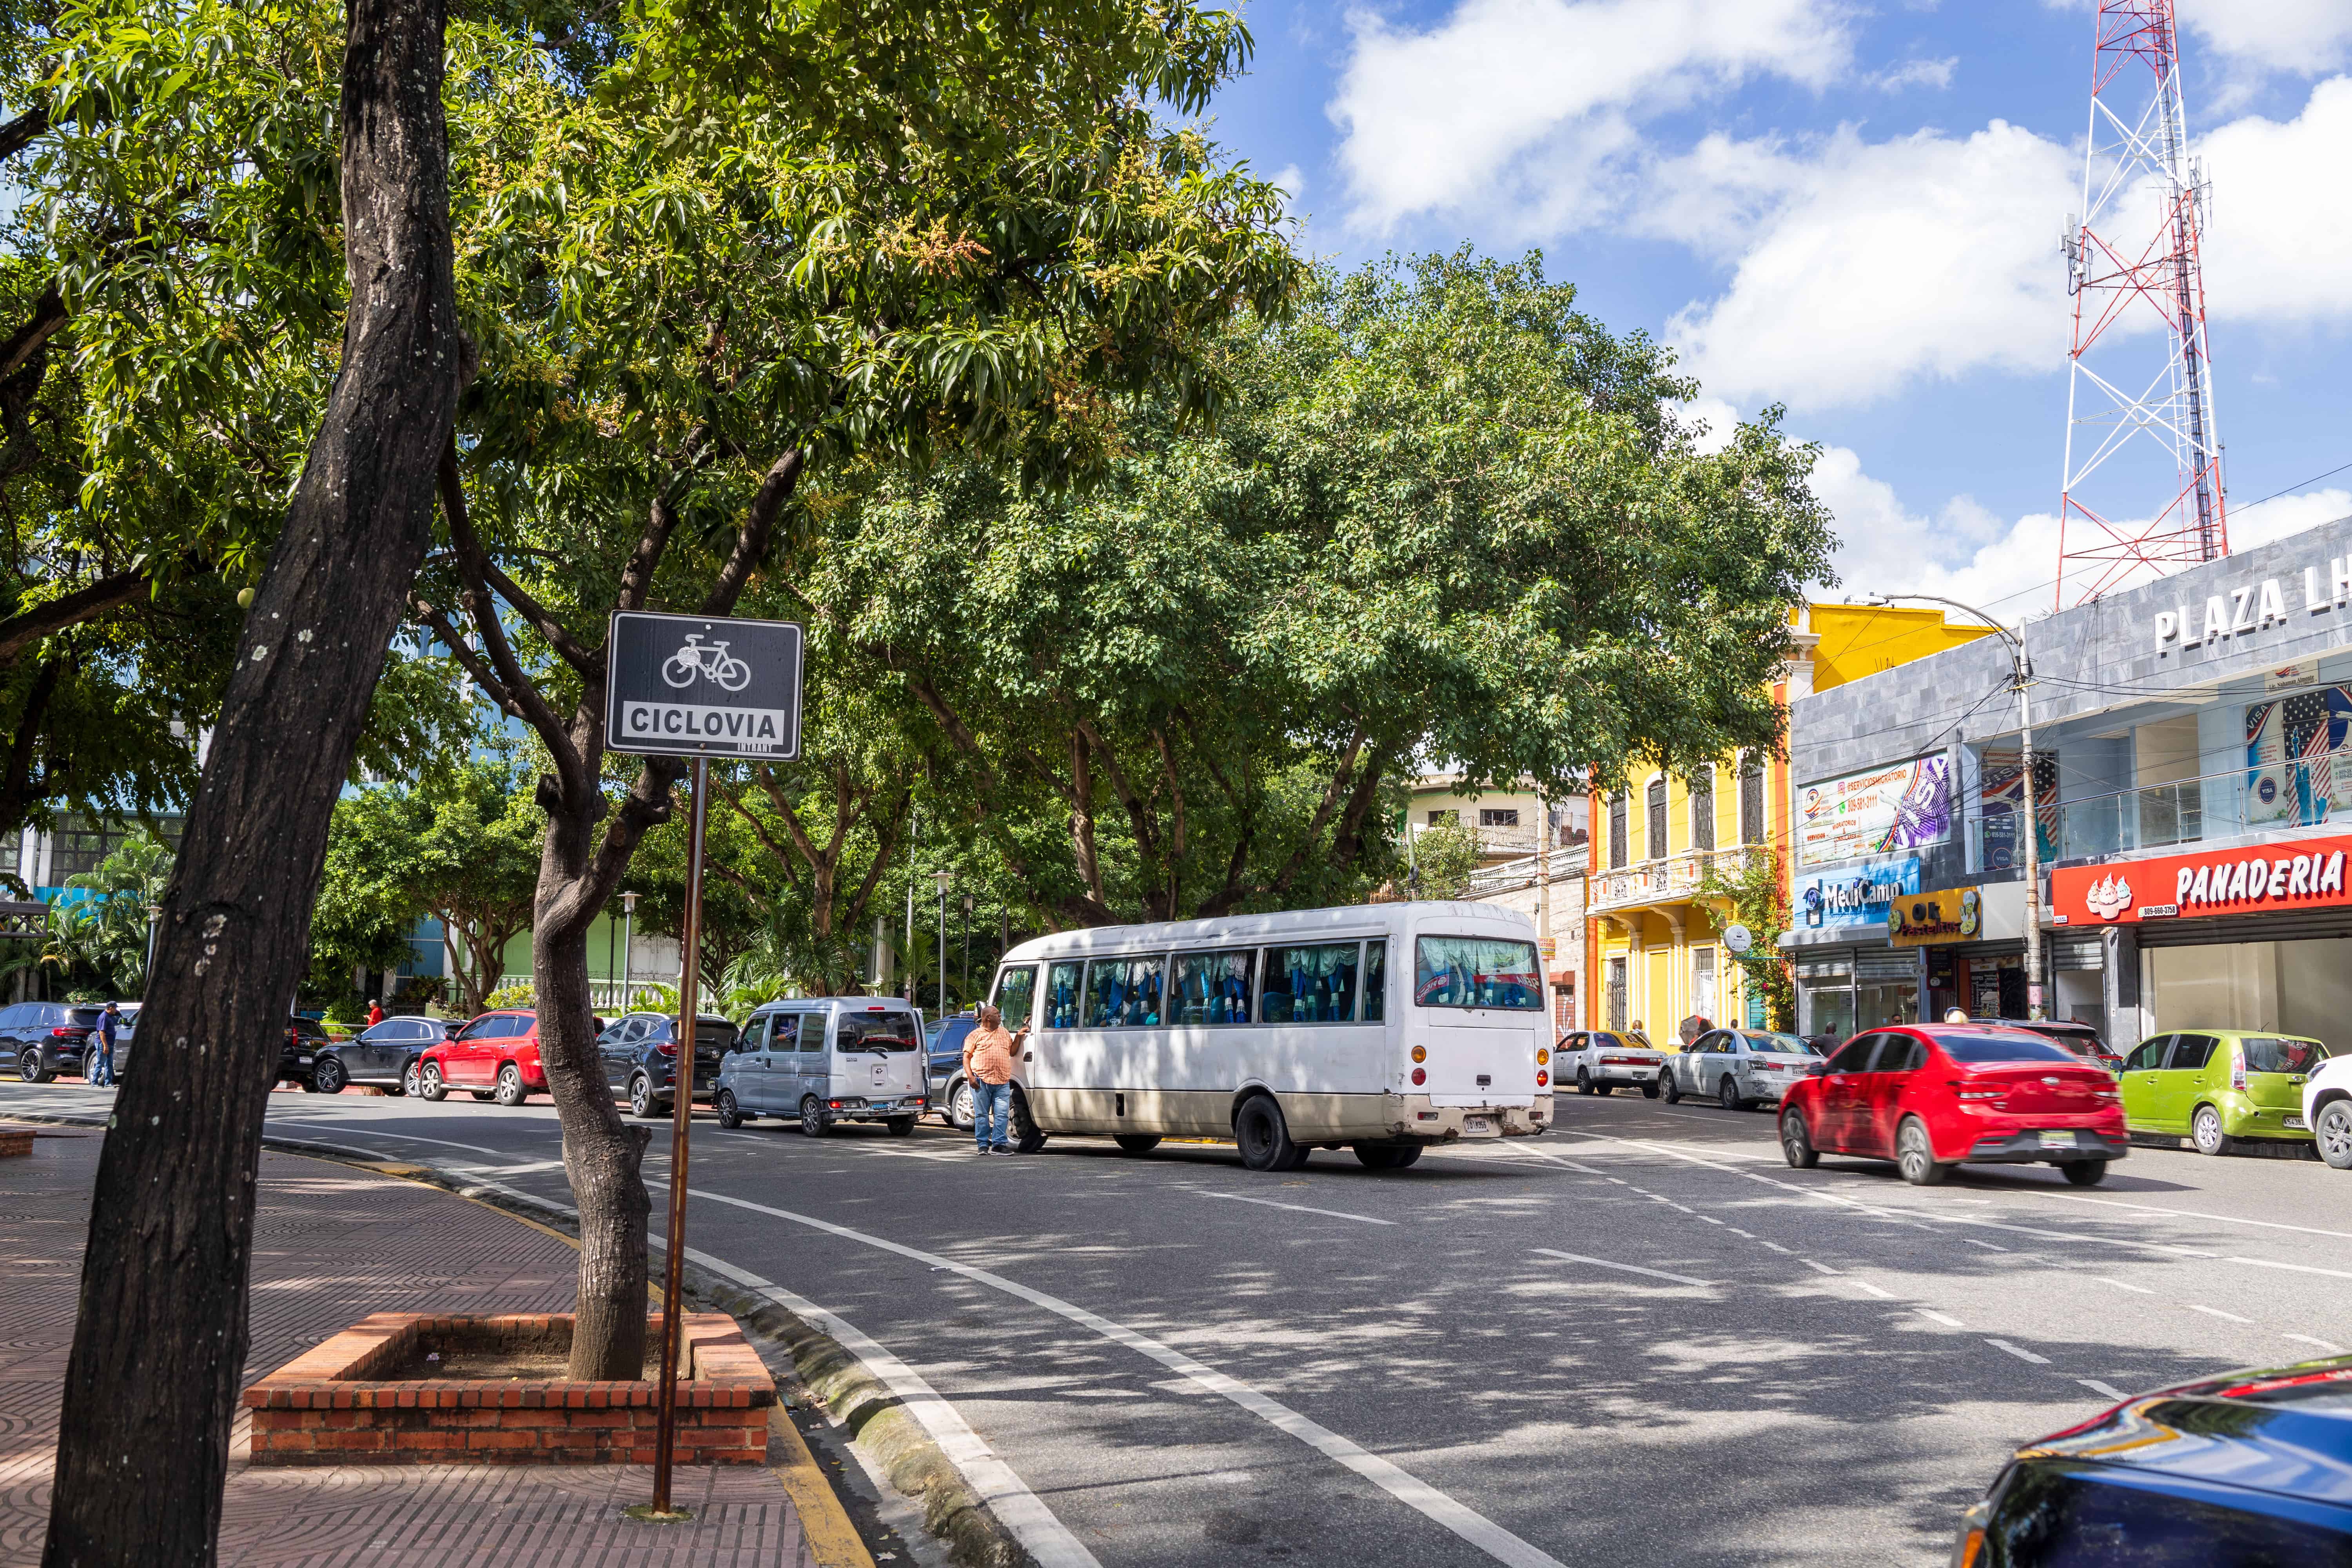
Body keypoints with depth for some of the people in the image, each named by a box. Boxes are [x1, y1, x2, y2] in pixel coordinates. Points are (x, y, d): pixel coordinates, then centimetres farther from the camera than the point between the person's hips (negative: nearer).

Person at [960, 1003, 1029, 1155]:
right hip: (981, 1081, -4)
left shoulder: (1004, 1033, 20)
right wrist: (970, 1076, -10)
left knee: (1002, 1114, -4)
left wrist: (1019, 1037, 14)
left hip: (1002, 1082, 4)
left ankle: (999, 1144, 0)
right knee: (982, 1114, 0)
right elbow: (967, 1057, 1)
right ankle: (983, 1145, 6)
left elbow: (1012, 1052, 26)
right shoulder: (976, 1035, 5)